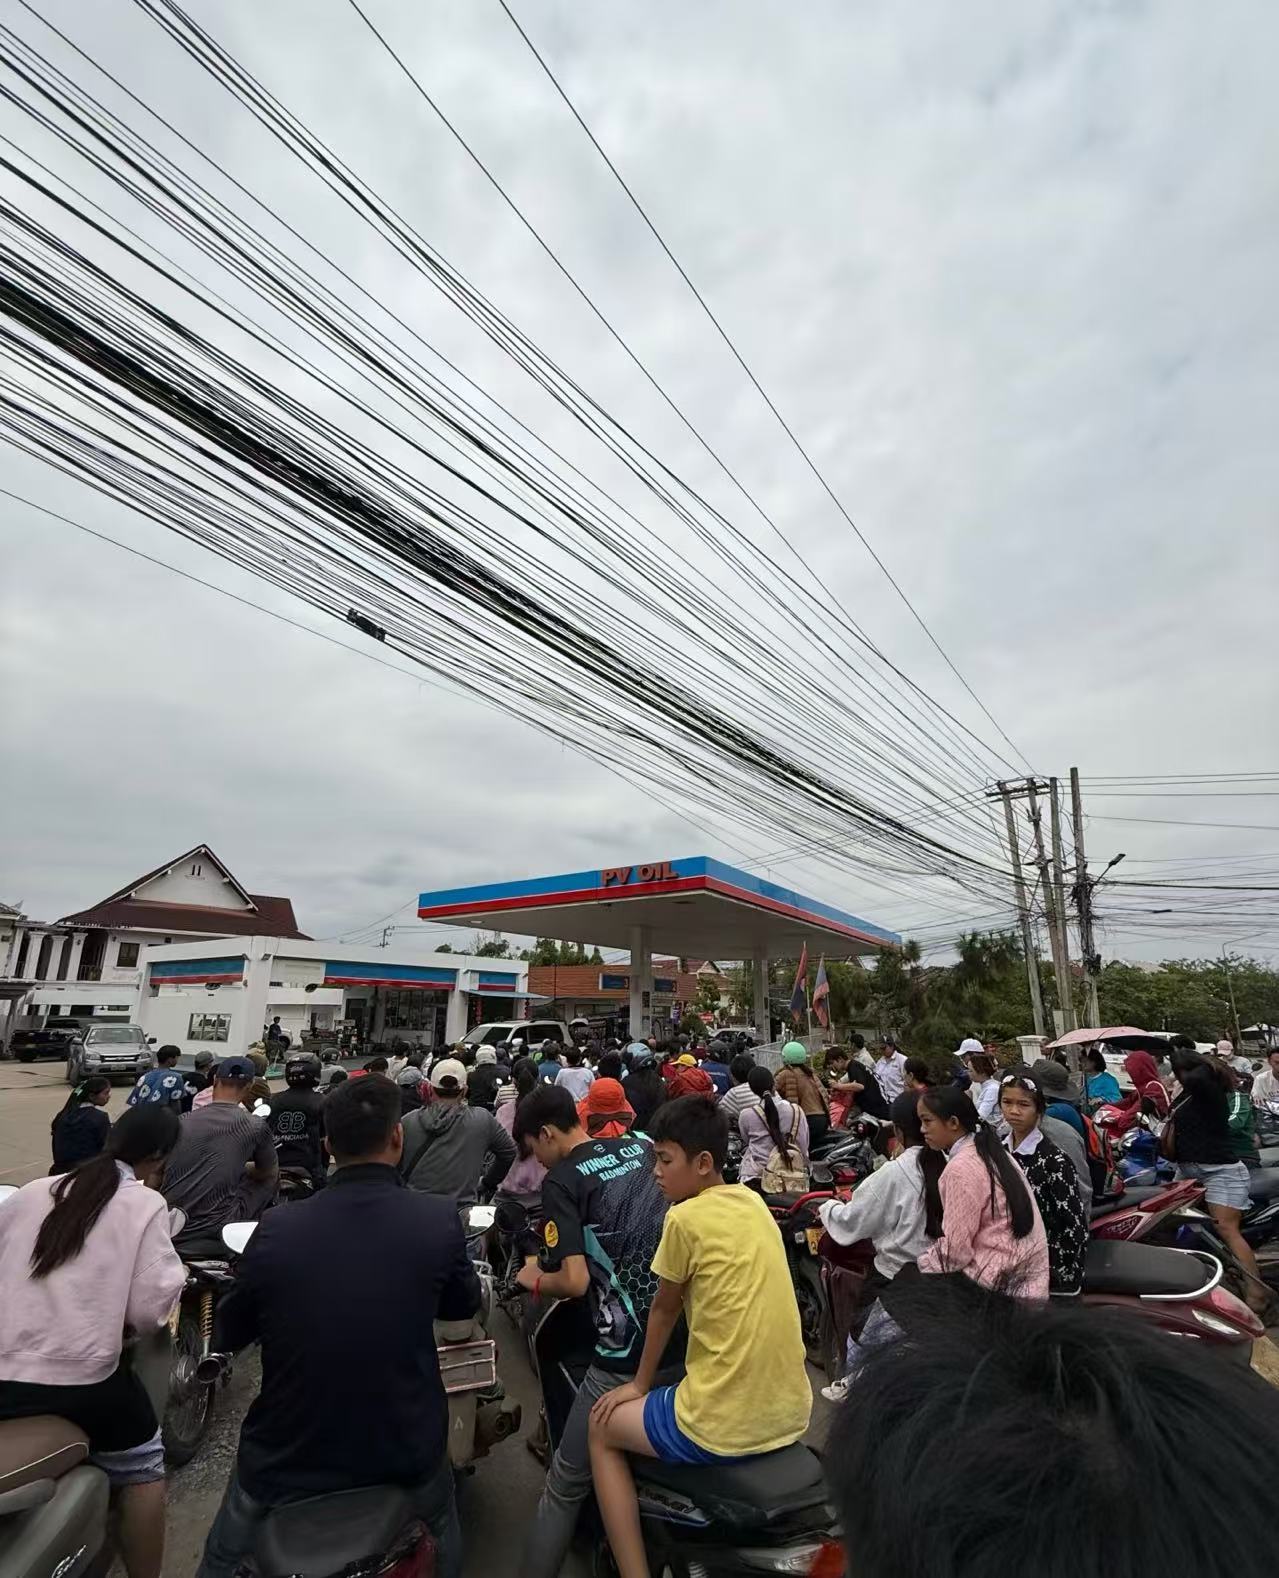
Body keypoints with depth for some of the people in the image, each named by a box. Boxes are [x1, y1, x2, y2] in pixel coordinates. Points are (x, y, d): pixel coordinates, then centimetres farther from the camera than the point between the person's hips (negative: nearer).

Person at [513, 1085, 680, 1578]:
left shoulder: (561, 1181, -10)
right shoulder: (644, 1147, 6)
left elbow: (575, 1282, -15)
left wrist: (535, 1280, 4)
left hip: (628, 1355, -6)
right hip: (689, 1336, 6)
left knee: (565, 1485, 13)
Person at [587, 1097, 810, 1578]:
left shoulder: (685, 1218, -16)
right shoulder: (753, 1202, 4)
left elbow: (664, 1309, -1)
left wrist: (640, 1385, 15)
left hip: (727, 1428, -7)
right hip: (790, 1413, 7)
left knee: (603, 1428, 17)